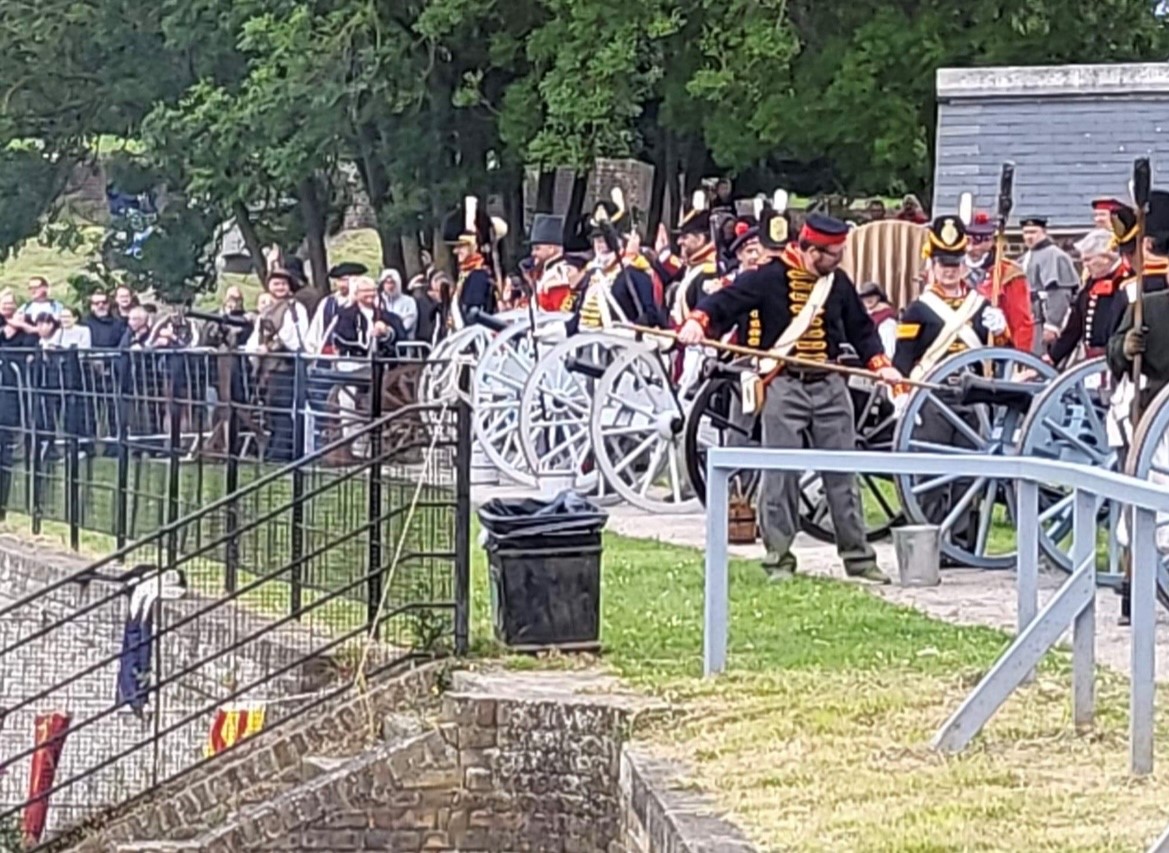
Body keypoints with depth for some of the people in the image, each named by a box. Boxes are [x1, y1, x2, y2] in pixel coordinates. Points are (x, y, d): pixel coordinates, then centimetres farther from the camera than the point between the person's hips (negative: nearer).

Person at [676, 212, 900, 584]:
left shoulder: (839, 284, 9)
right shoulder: (770, 278, -5)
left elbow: (861, 329, 19)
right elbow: (727, 300, -11)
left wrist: (880, 364, 4)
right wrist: (698, 320, -31)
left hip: (830, 386, 4)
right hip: (784, 387, -4)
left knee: (843, 473, 6)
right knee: (780, 475, -3)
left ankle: (857, 555, 12)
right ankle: (779, 557, 5)